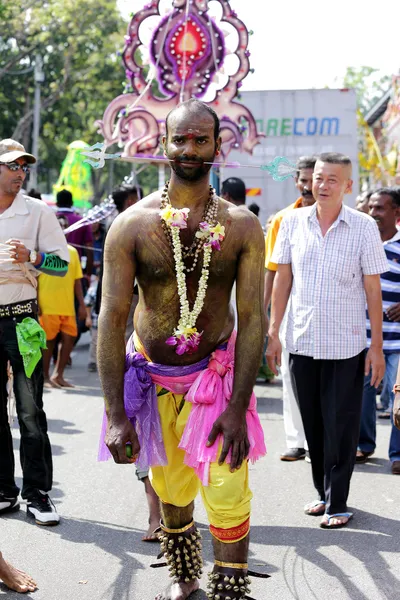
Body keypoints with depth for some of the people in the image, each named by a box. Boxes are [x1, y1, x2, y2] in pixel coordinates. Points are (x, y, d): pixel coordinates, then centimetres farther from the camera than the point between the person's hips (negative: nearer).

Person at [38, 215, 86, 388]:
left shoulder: (72, 251, 12)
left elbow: (77, 280, 14)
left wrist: (81, 304, 9)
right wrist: (35, 303, -10)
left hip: (68, 306, 5)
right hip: (47, 306, -5)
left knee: (69, 338, 3)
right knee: (48, 340, 0)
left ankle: (58, 375, 16)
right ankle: (45, 377, 12)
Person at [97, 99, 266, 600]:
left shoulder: (242, 226, -8)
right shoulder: (133, 224, -10)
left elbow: (251, 318, -9)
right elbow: (111, 318, -11)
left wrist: (239, 406, -16)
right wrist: (116, 415, -16)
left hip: (216, 369, -1)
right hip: (151, 372, 1)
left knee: (226, 491, -11)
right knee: (170, 486, 14)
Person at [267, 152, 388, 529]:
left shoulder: (364, 228, -5)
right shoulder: (293, 223, 2)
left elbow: (373, 290, -3)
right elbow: (283, 278, 9)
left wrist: (377, 347, -4)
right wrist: (273, 332, 5)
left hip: (346, 345, -3)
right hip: (301, 342, 3)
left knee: (340, 427, 1)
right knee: (313, 425, 12)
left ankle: (337, 504, 10)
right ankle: (322, 492, 27)